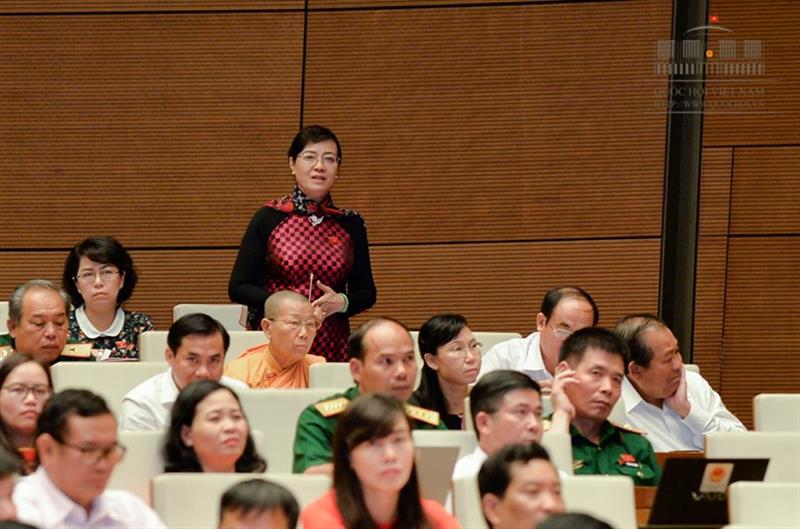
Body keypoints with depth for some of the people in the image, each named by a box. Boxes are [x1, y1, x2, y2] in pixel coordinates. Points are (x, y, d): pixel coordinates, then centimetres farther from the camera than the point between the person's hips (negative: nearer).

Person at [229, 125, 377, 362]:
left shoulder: (350, 224, 6)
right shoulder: (268, 218, -1)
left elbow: (366, 292, 12)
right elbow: (238, 287, -2)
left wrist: (341, 303, -10)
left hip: (332, 348, 2)